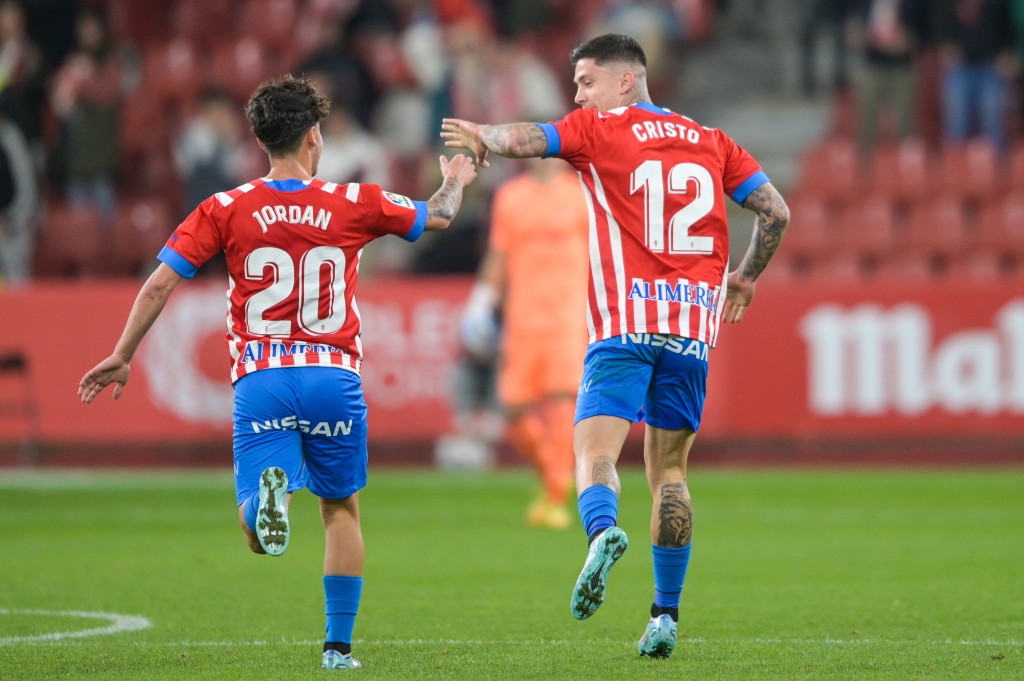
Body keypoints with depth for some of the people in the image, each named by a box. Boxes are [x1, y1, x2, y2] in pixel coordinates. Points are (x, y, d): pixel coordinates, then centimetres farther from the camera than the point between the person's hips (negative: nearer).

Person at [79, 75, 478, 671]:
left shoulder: (225, 211, 1)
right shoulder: (355, 205, 2)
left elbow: (160, 284, -1)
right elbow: (438, 217, 19)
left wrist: (121, 358, 10)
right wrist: (456, 181, 42)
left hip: (260, 382, 0)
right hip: (334, 377, 0)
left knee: (260, 539, -3)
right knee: (343, 509, 19)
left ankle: (270, 490, -38)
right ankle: (339, 646, 17)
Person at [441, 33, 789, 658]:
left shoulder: (600, 130, 4)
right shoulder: (712, 142, 17)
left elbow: (528, 138, -10)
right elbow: (776, 211, 13)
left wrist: (484, 137, 9)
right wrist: (746, 278, 25)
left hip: (624, 323, -4)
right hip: (694, 325, 4)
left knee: (595, 450, -11)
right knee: (669, 470, 12)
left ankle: (602, 529, -44)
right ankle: (666, 615, 8)